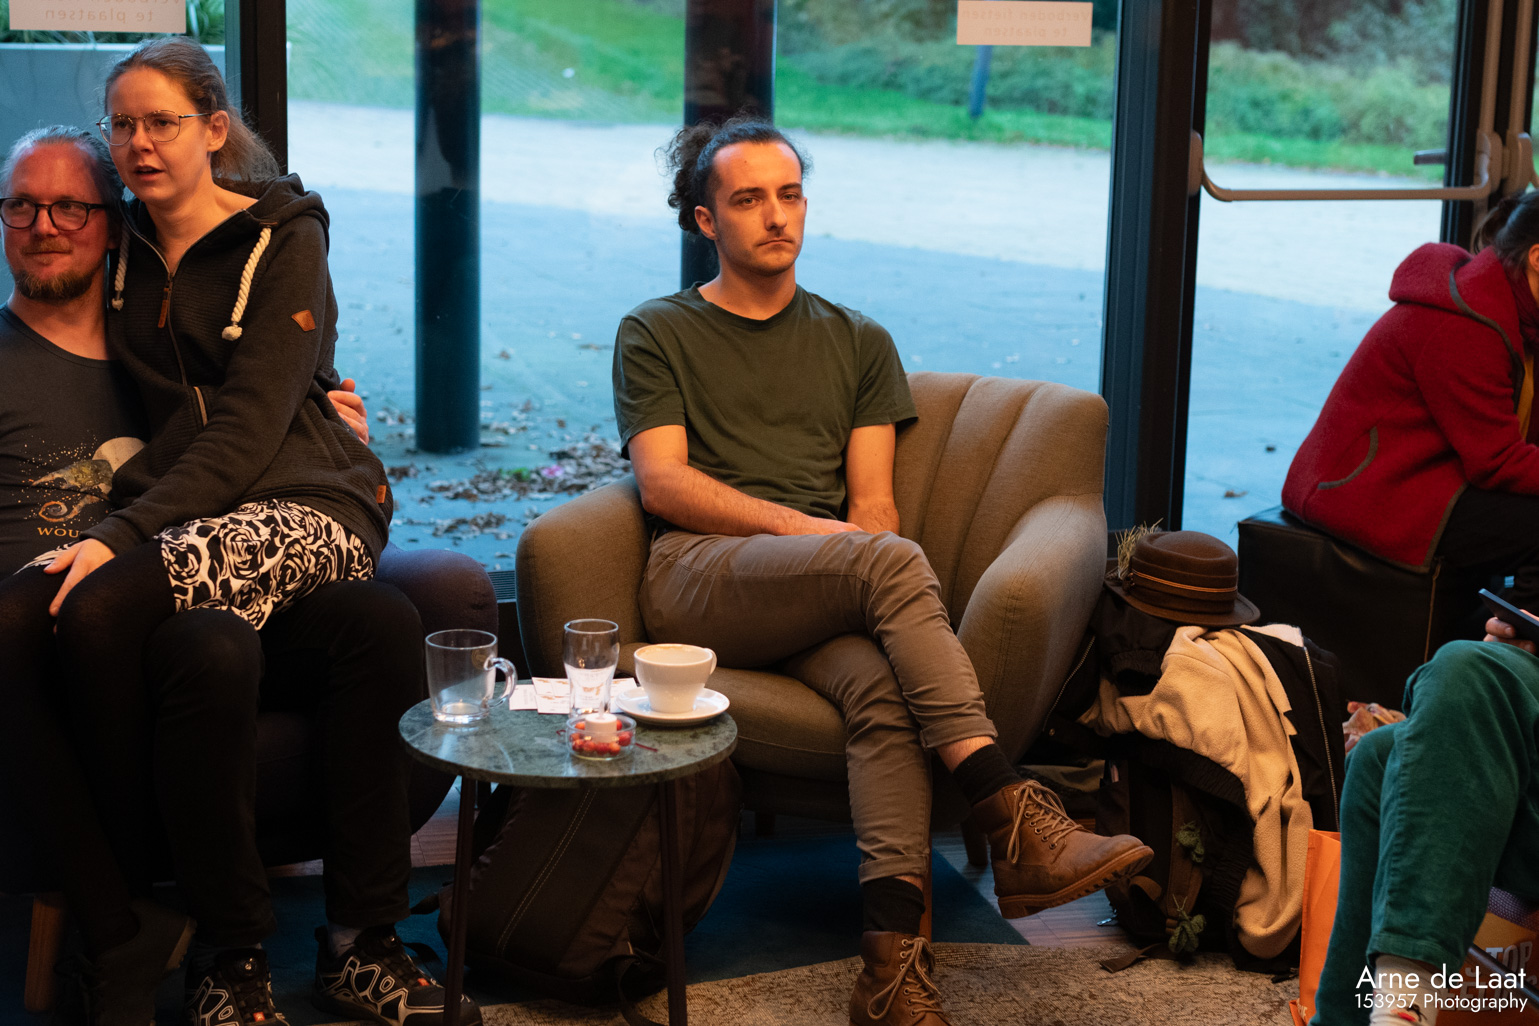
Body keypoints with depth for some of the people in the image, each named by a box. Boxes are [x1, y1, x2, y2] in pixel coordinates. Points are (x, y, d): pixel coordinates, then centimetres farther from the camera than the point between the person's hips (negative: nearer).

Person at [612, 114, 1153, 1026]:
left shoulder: (858, 343, 26)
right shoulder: (656, 335, 17)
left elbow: (873, 500, 15)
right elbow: (663, 482, 2)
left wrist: (856, 560, -9)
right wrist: (802, 527, -11)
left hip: (822, 598, 3)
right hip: (699, 577, -3)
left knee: (879, 679, -34)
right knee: (892, 563, -33)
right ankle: (1015, 823, -39)